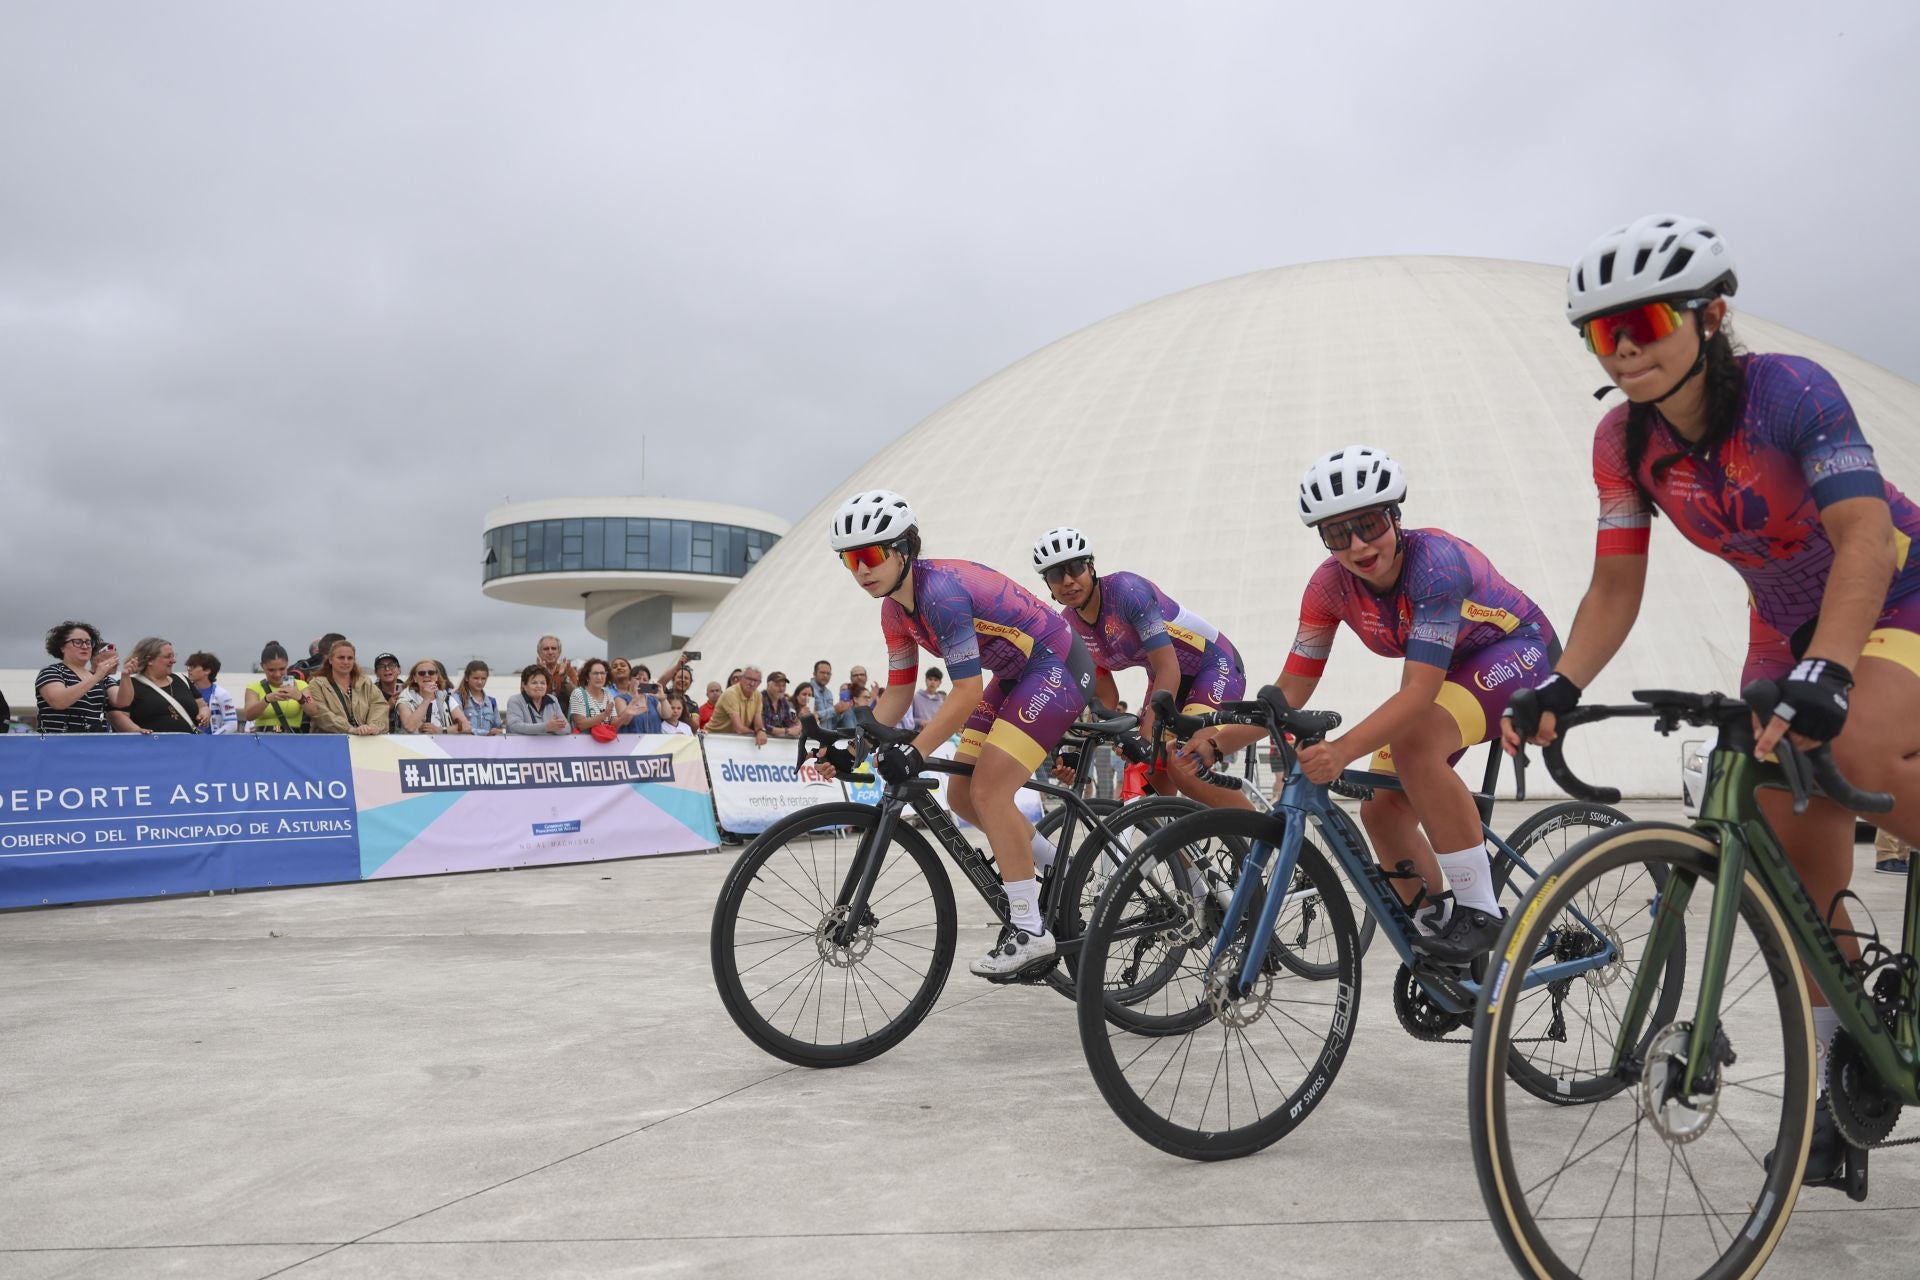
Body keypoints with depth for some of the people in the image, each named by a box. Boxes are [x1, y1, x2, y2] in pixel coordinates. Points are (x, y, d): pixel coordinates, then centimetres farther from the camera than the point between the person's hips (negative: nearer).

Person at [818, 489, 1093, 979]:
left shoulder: (942, 592, -28)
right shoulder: (895, 610, 1)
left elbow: (967, 692, -31)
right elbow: (898, 691, 8)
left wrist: (914, 752, -38)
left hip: (1058, 666, -9)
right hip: (1015, 676, 10)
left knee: (988, 790, -19)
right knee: (962, 796, 6)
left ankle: (1029, 931, -10)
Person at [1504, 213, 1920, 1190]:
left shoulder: (1789, 390, -26)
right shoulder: (1625, 442, -12)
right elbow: (1616, 587, -10)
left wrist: (1825, 671, -51)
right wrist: (1561, 687, -26)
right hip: (1788, 627, 5)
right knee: (1800, 881, 2)